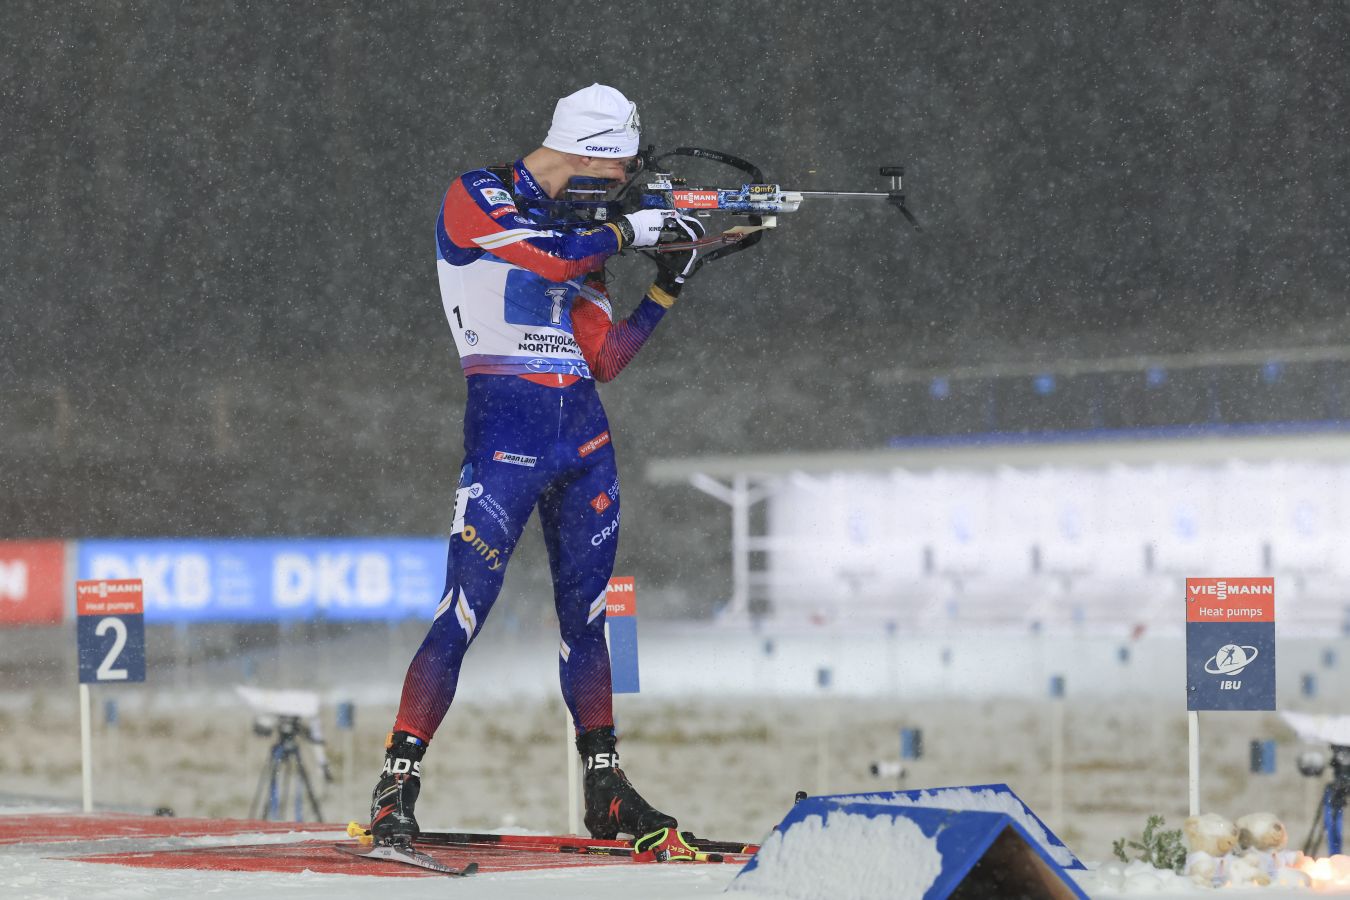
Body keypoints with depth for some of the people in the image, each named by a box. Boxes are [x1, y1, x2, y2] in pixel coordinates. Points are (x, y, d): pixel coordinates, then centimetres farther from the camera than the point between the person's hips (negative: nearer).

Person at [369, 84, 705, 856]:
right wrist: (629, 229, -11)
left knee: (586, 617, 12)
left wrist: (668, 288, 6)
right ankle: (397, 791, -13)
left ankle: (606, 792, 20)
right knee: (464, 612, -13)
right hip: (507, 431, -7)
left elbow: (604, 359, 13)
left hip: (584, 437, 7)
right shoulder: (475, 198, -3)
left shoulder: (581, 229, 16)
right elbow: (547, 254, -22)